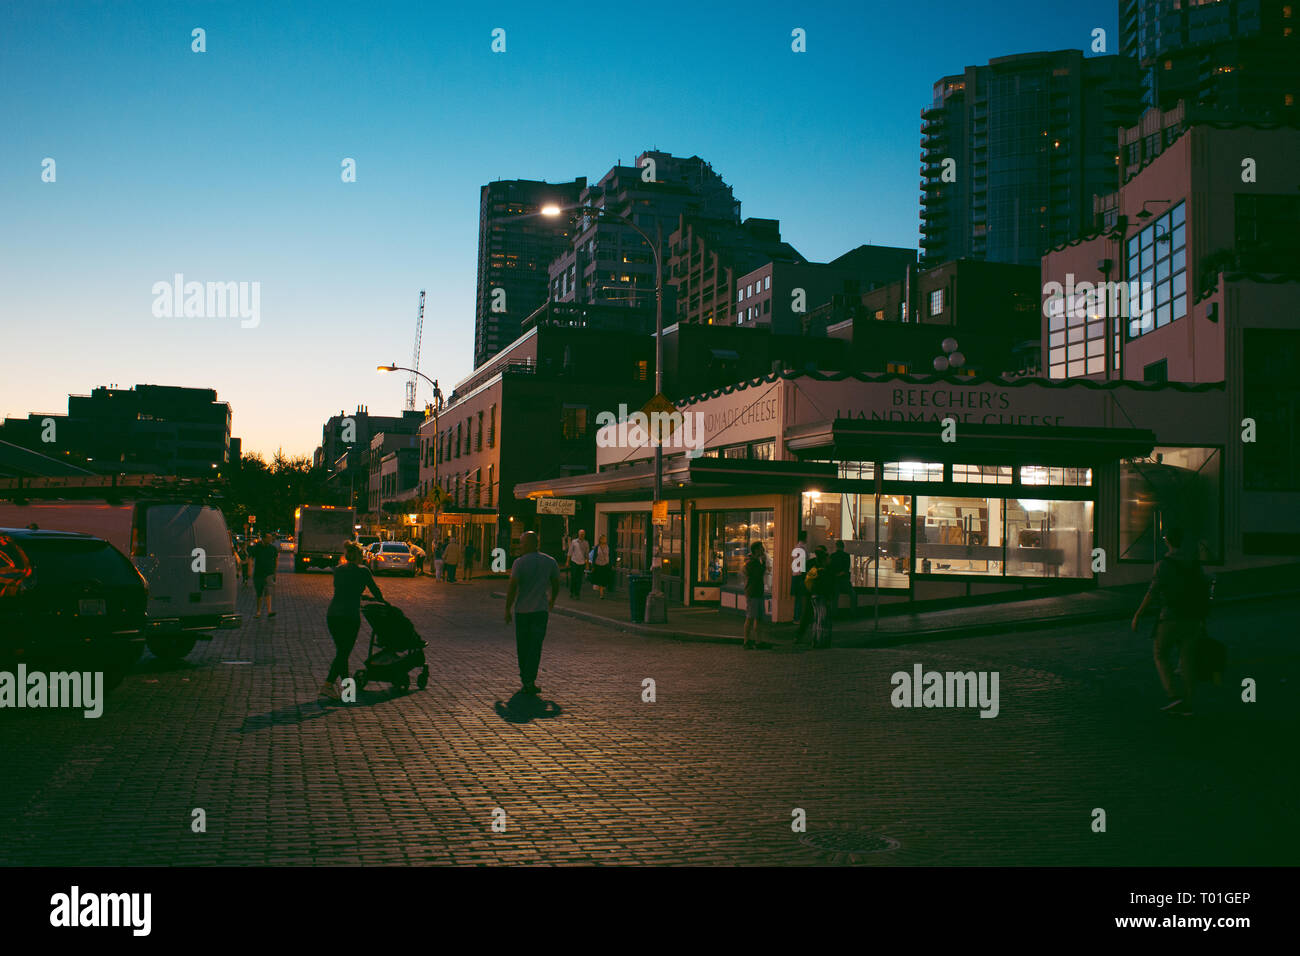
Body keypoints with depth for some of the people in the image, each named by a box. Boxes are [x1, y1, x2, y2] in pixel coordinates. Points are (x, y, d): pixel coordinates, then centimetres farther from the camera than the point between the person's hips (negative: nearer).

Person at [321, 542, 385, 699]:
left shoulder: (338, 570, 12)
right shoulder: (362, 571, -2)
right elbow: (375, 590, 8)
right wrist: (382, 601, 27)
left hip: (332, 614, 6)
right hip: (349, 616, -6)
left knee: (342, 651, 16)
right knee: (344, 652, 0)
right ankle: (328, 684, -9)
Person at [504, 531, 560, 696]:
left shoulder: (519, 562, -9)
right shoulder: (550, 562, 1)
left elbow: (512, 588, -11)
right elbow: (556, 585, 10)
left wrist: (507, 610, -2)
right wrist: (552, 601, 29)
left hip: (521, 609, -1)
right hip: (540, 609, 1)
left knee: (522, 645, 14)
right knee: (535, 646, -1)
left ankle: (524, 677, 26)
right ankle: (529, 681, -10)